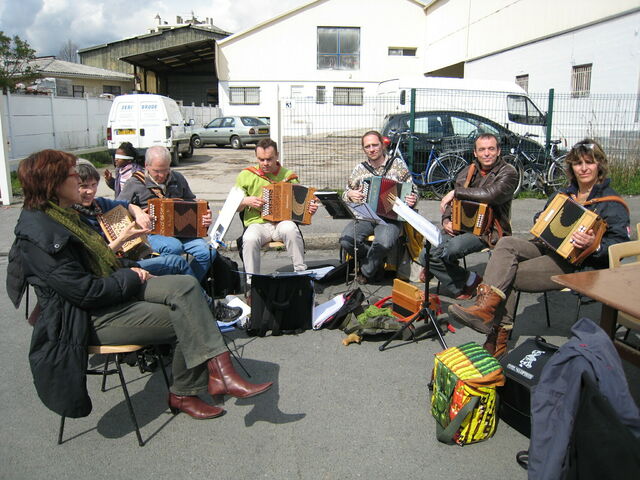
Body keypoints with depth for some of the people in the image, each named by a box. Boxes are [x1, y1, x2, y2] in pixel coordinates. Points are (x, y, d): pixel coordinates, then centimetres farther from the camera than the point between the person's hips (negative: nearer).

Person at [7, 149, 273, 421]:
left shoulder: (62, 215, 11)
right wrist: (131, 278, -10)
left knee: (186, 285, -14)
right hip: (88, 319, -9)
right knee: (186, 320, -15)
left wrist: (129, 268, 4)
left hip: (115, 289, 9)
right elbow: (86, 292, -24)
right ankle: (182, 394, 2)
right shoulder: (40, 235, -20)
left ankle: (218, 370, -15)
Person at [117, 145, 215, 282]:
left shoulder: (178, 179, 14)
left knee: (208, 252, -19)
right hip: (151, 233, -4)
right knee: (174, 247, -37)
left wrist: (204, 217, 3)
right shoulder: (135, 183, 2)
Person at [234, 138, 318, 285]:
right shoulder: (246, 176, 8)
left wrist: (310, 208, -3)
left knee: (290, 229, -35)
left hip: (282, 223, 1)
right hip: (257, 223, 0)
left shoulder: (289, 176, 12)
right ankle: (252, 282, -21)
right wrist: (246, 201, -10)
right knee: (250, 239, -35)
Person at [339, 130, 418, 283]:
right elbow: (345, 196, 19)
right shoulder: (359, 169, 13)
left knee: (384, 243, -35)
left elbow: (413, 190, 10)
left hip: (390, 217, -2)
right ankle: (376, 262, -1)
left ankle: (366, 271, -5)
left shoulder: (398, 164, 7)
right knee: (346, 241, -27)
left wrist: (412, 200, -14)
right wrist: (350, 194, -6)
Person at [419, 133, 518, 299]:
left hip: (486, 231, -6)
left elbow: (491, 194, -24)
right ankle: (468, 280, 4)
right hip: (460, 226, 6)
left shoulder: (508, 173, -4)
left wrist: (456, 192, -16)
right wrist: (446, 220, -7)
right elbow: (451, 201, 14)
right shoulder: (468, 171, 14)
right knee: (426, 255, -12)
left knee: (450, 250, -32)